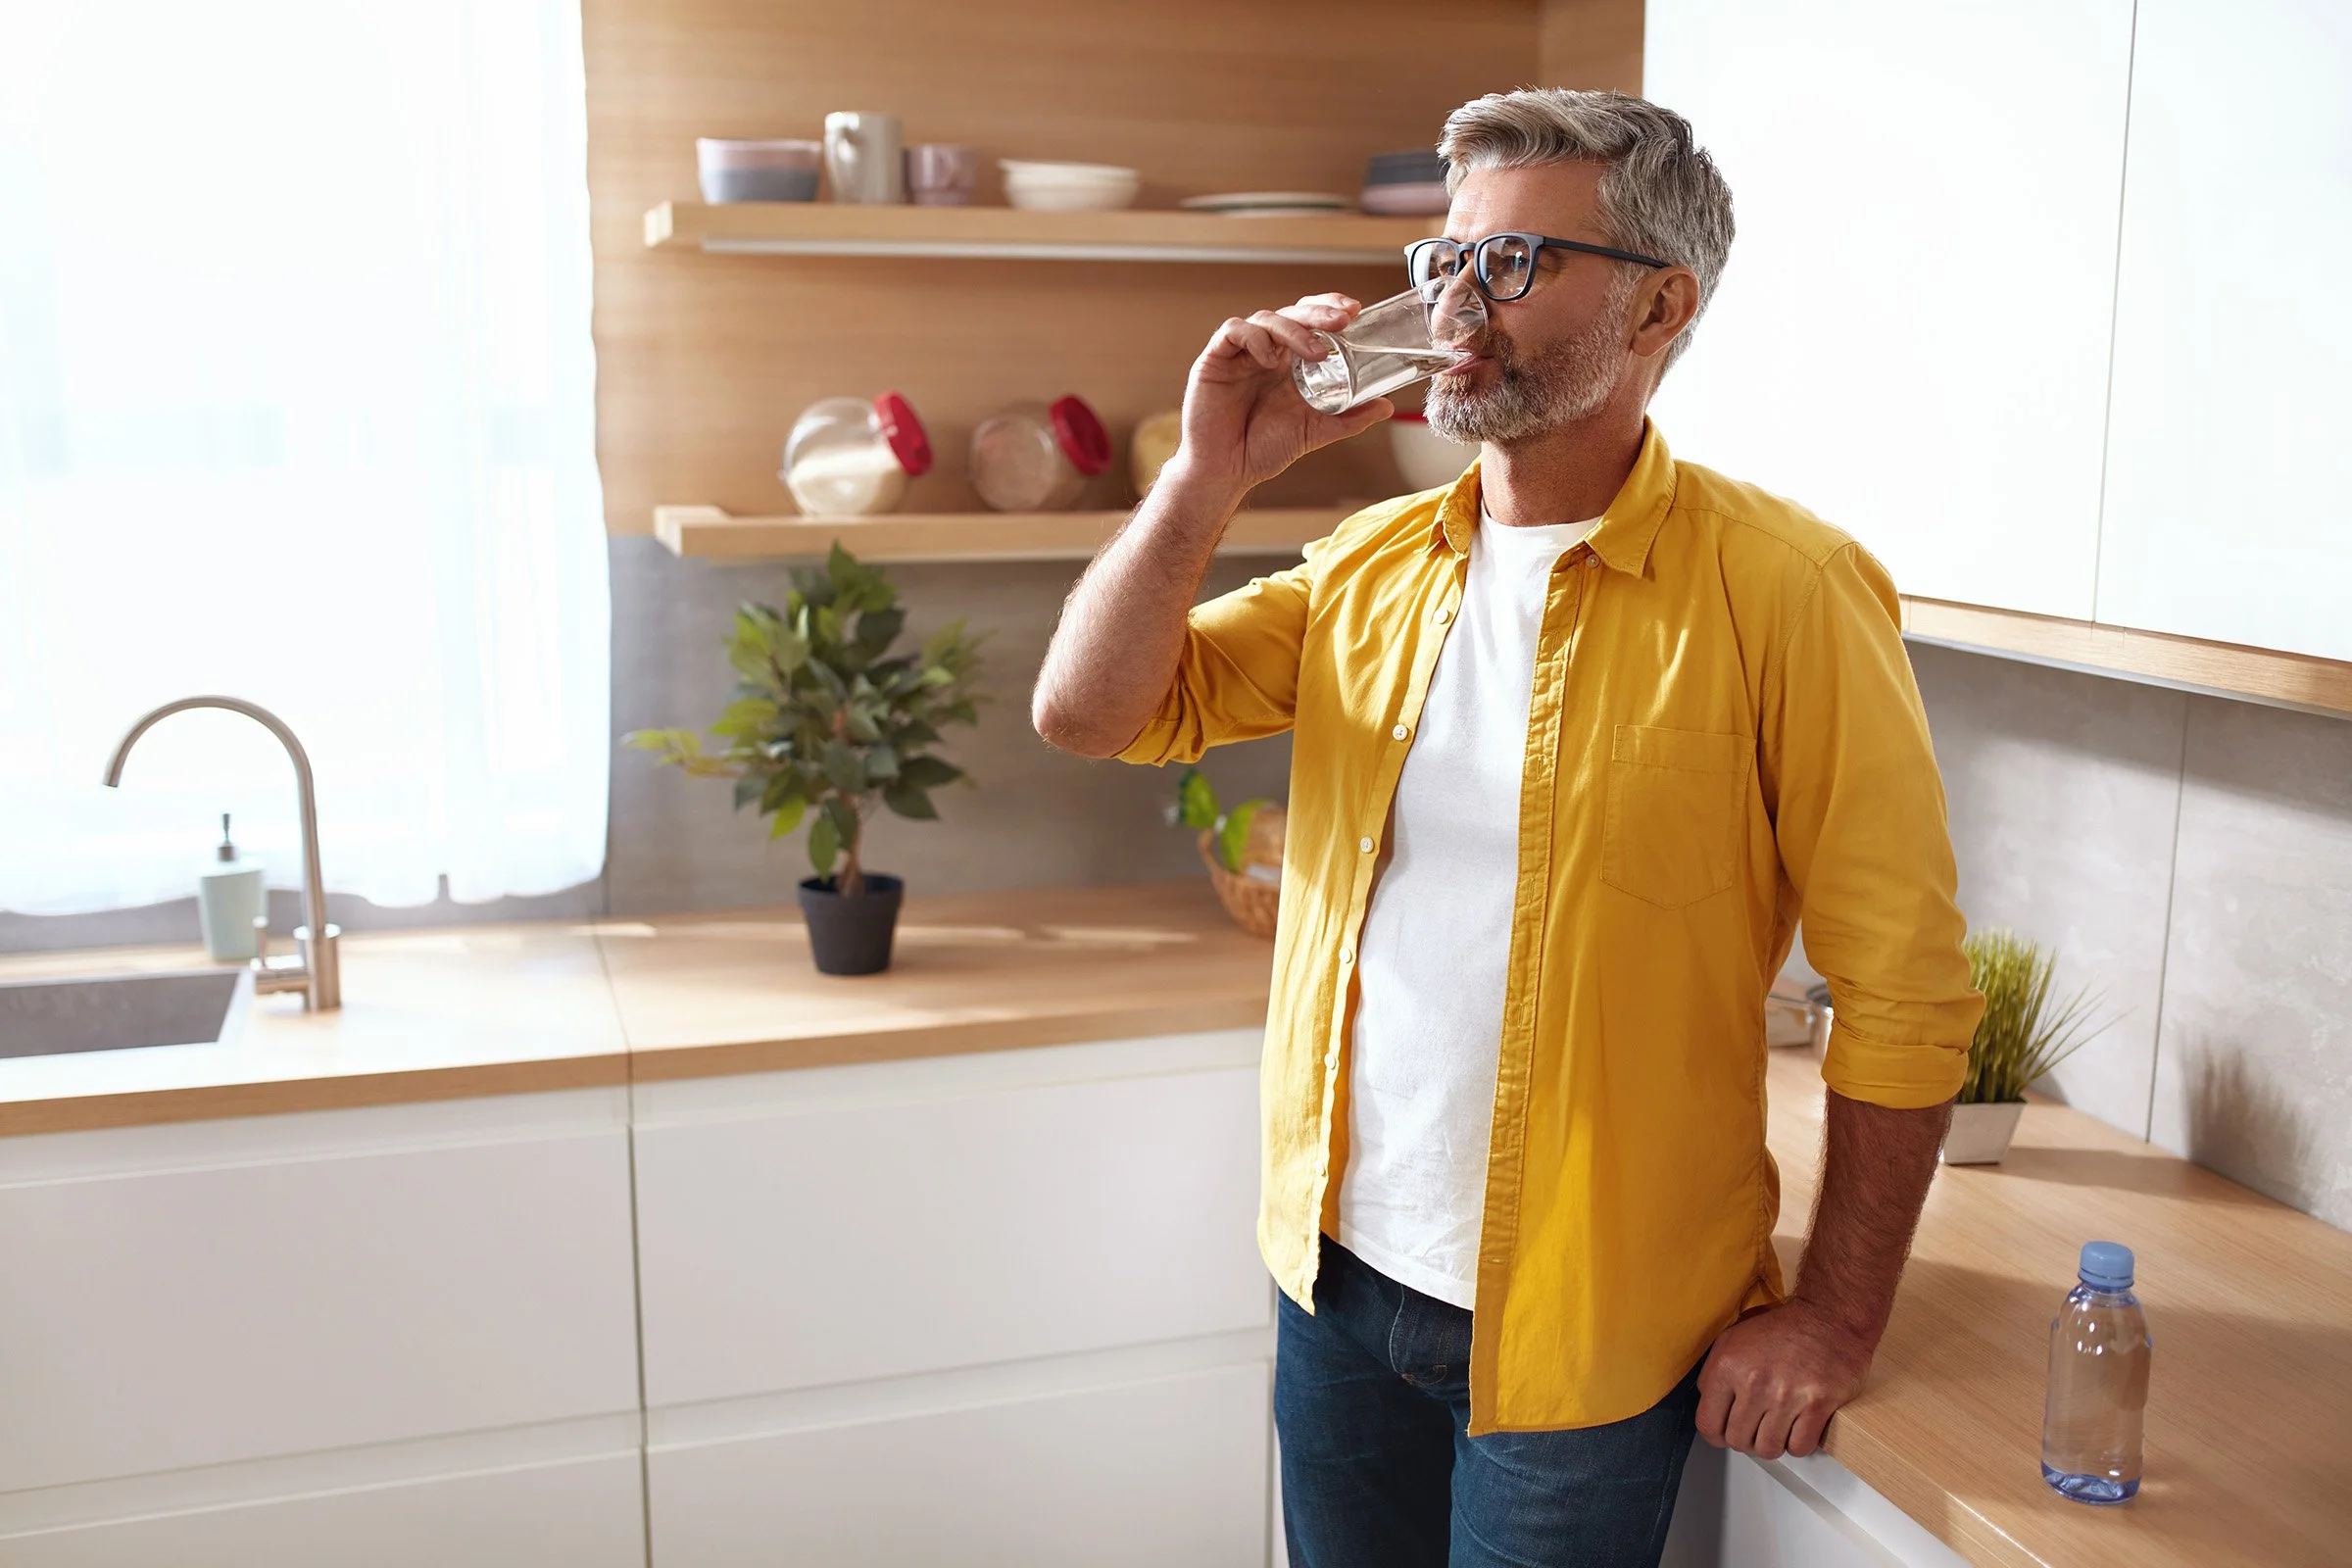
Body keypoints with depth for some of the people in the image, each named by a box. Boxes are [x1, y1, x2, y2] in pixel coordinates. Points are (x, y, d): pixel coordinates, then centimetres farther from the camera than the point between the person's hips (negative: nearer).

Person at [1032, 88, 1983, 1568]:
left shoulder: (1784, 589, -14)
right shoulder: (1373, 564, 3)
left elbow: (1902, 987, -13)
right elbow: (1092, 711, -2)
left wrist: (1837, 1319, -11)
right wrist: (1210, 476, -14)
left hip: (1584, 1333, -4)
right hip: (1342, 1273, 5)